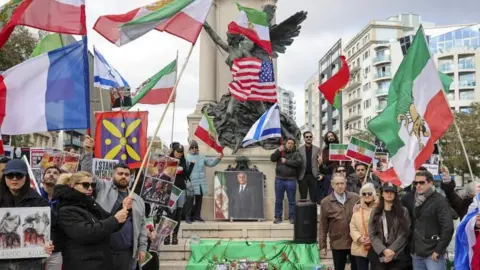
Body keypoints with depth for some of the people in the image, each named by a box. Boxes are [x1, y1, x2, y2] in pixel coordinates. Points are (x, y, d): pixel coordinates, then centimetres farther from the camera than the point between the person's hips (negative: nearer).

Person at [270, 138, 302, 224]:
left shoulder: (296, 153, 4)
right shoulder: (280, 151, 11)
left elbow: (299, 162, -13)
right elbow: (272, 158, -2)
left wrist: (286, 161, -14)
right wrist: (278, 151, -14)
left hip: (291, 180, -2)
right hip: (279, 179, 2)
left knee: (291, 200, 3)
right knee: (278, 200, 7)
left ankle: (292, 217, 10)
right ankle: (278, 217, 13)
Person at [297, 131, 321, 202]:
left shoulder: (317, 149, 9)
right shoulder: (299, 149, 7)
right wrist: (297, 175, -5)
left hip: (313, 176, 0)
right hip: (303, 176, 0)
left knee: (314, 197, 2)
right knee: (303, 198, 4)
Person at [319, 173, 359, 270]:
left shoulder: (355, 198, -1)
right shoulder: (325, 202, -4)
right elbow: (323, 226, -2)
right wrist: (322, 246, -3)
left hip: (355, 242, 1)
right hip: (337, 244, -1)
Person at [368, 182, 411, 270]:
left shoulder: (403, 211, 5)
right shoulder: (375, 212, 9)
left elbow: (403, 235, -3)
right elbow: (372, 235, 1)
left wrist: (391, 250, -13)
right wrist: (384, 250, -13)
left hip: (397, 255, -1)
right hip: (378, 254, 2)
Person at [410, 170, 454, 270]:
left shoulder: (439, 200, -8)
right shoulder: (416, 201, 13)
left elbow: (448, 228, -15)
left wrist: (438, 250, -14)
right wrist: (412, 249, 9)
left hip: (432, 254, -6)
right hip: (417, 254, 6)